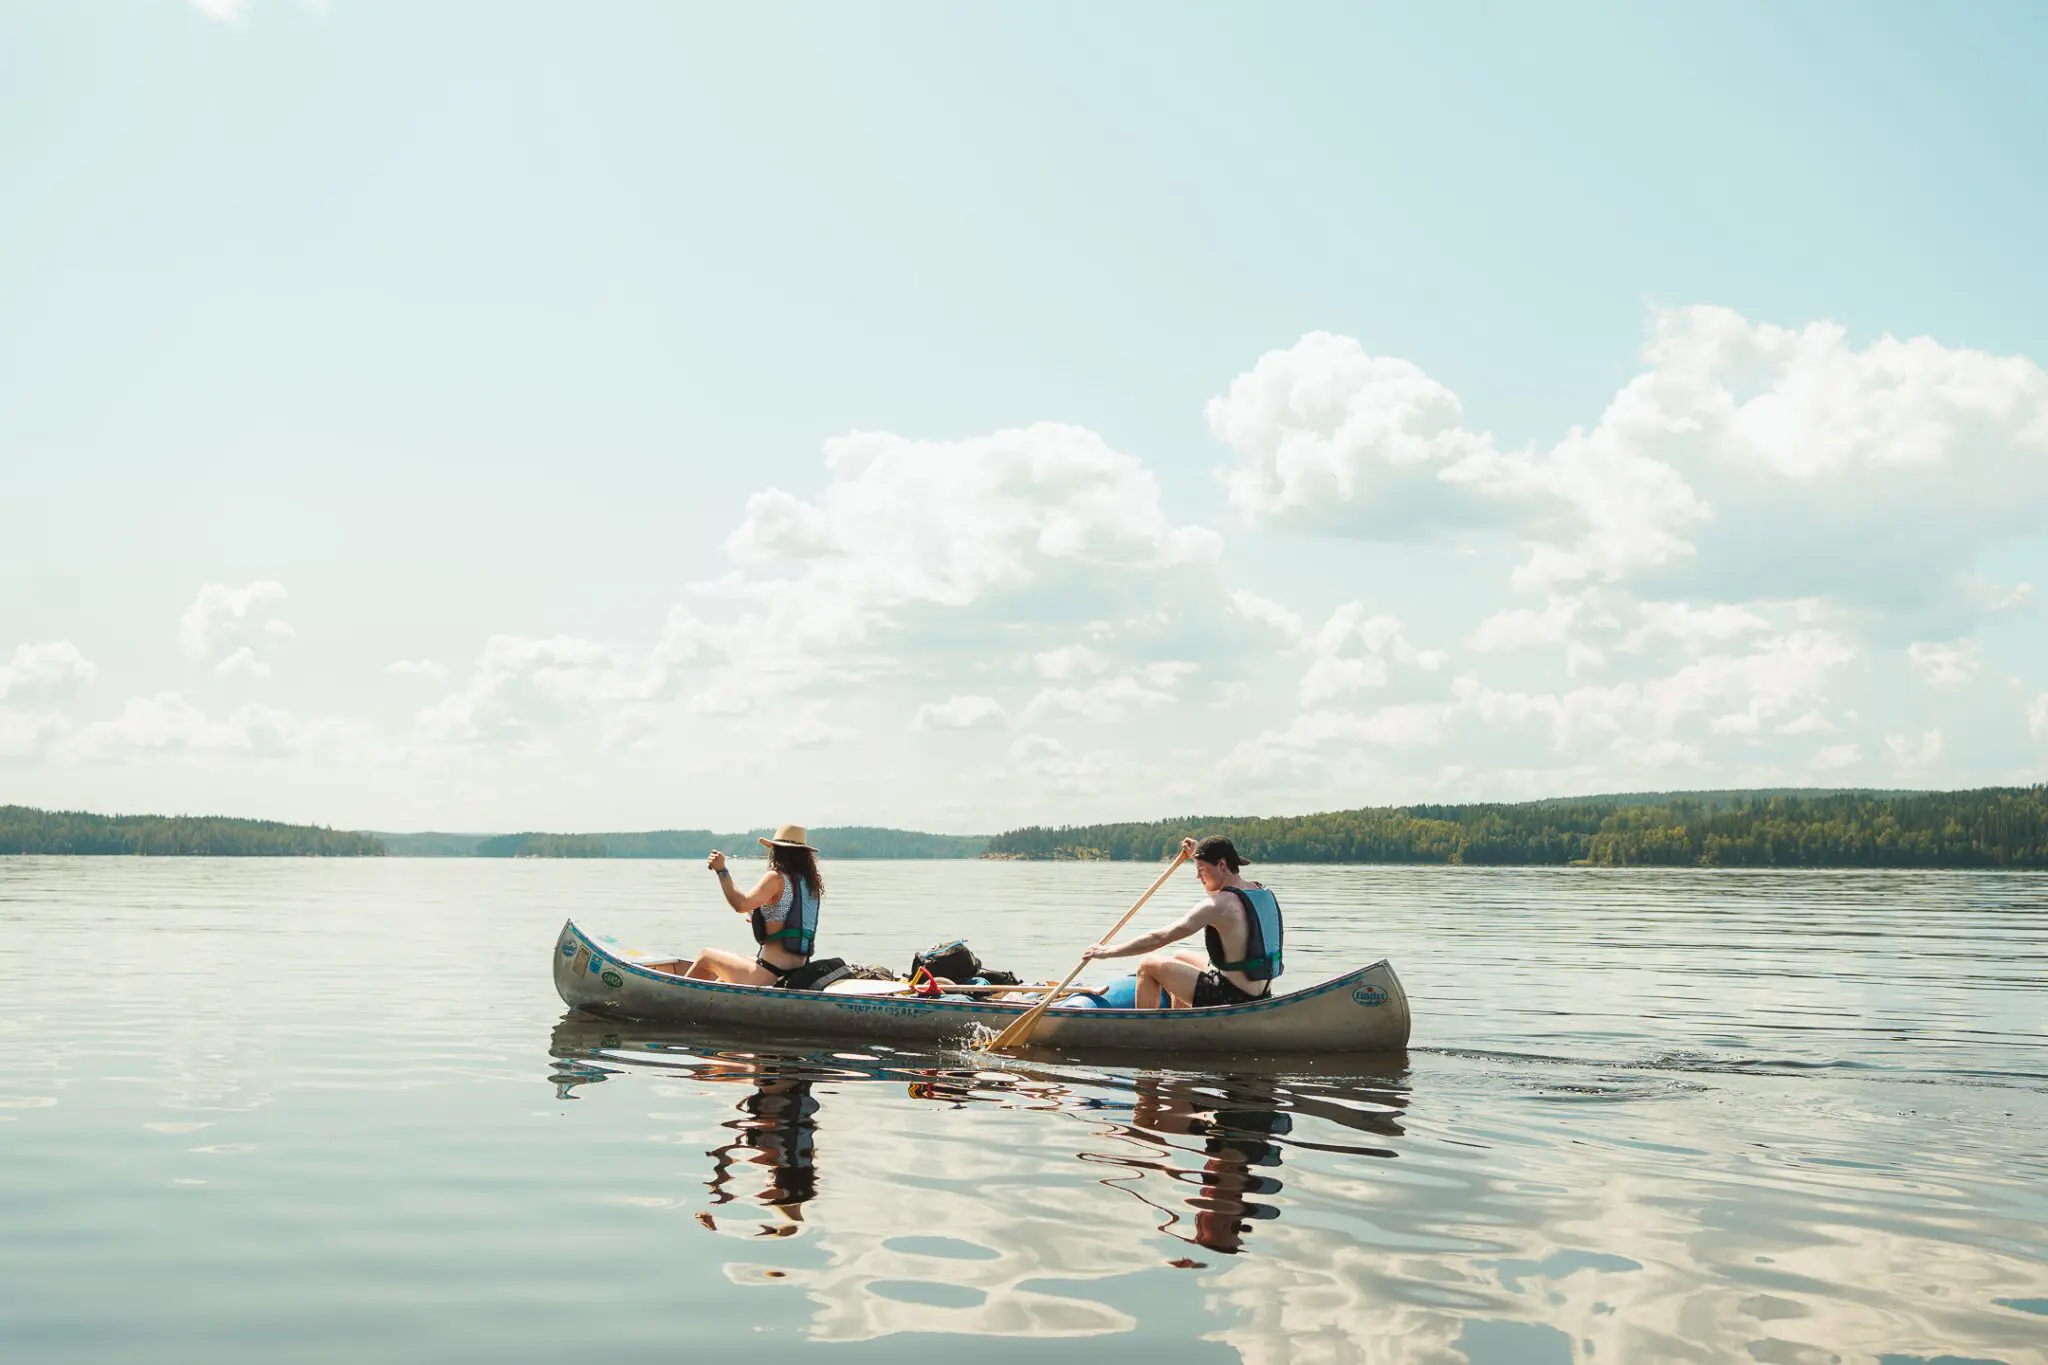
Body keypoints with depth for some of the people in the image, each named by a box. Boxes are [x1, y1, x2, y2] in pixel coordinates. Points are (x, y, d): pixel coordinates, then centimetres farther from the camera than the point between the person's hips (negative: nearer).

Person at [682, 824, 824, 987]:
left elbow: (740, 905, -23)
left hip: (769, 974, -8)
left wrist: (722, 870, -14)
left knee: (705, 957, 15)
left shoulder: (776, 877, -12)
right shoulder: (812, 883, 10)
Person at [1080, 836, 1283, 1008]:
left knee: (1148, 966, 3)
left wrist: (1107, 951, -9)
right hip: (1260, 998, 9)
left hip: (1232, 999, -9)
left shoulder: (1220, 904, -20)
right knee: (1180, 959, 29)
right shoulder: (1263, 893, 4)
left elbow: (1159, 938, -18)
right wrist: (1199, 854, 33)